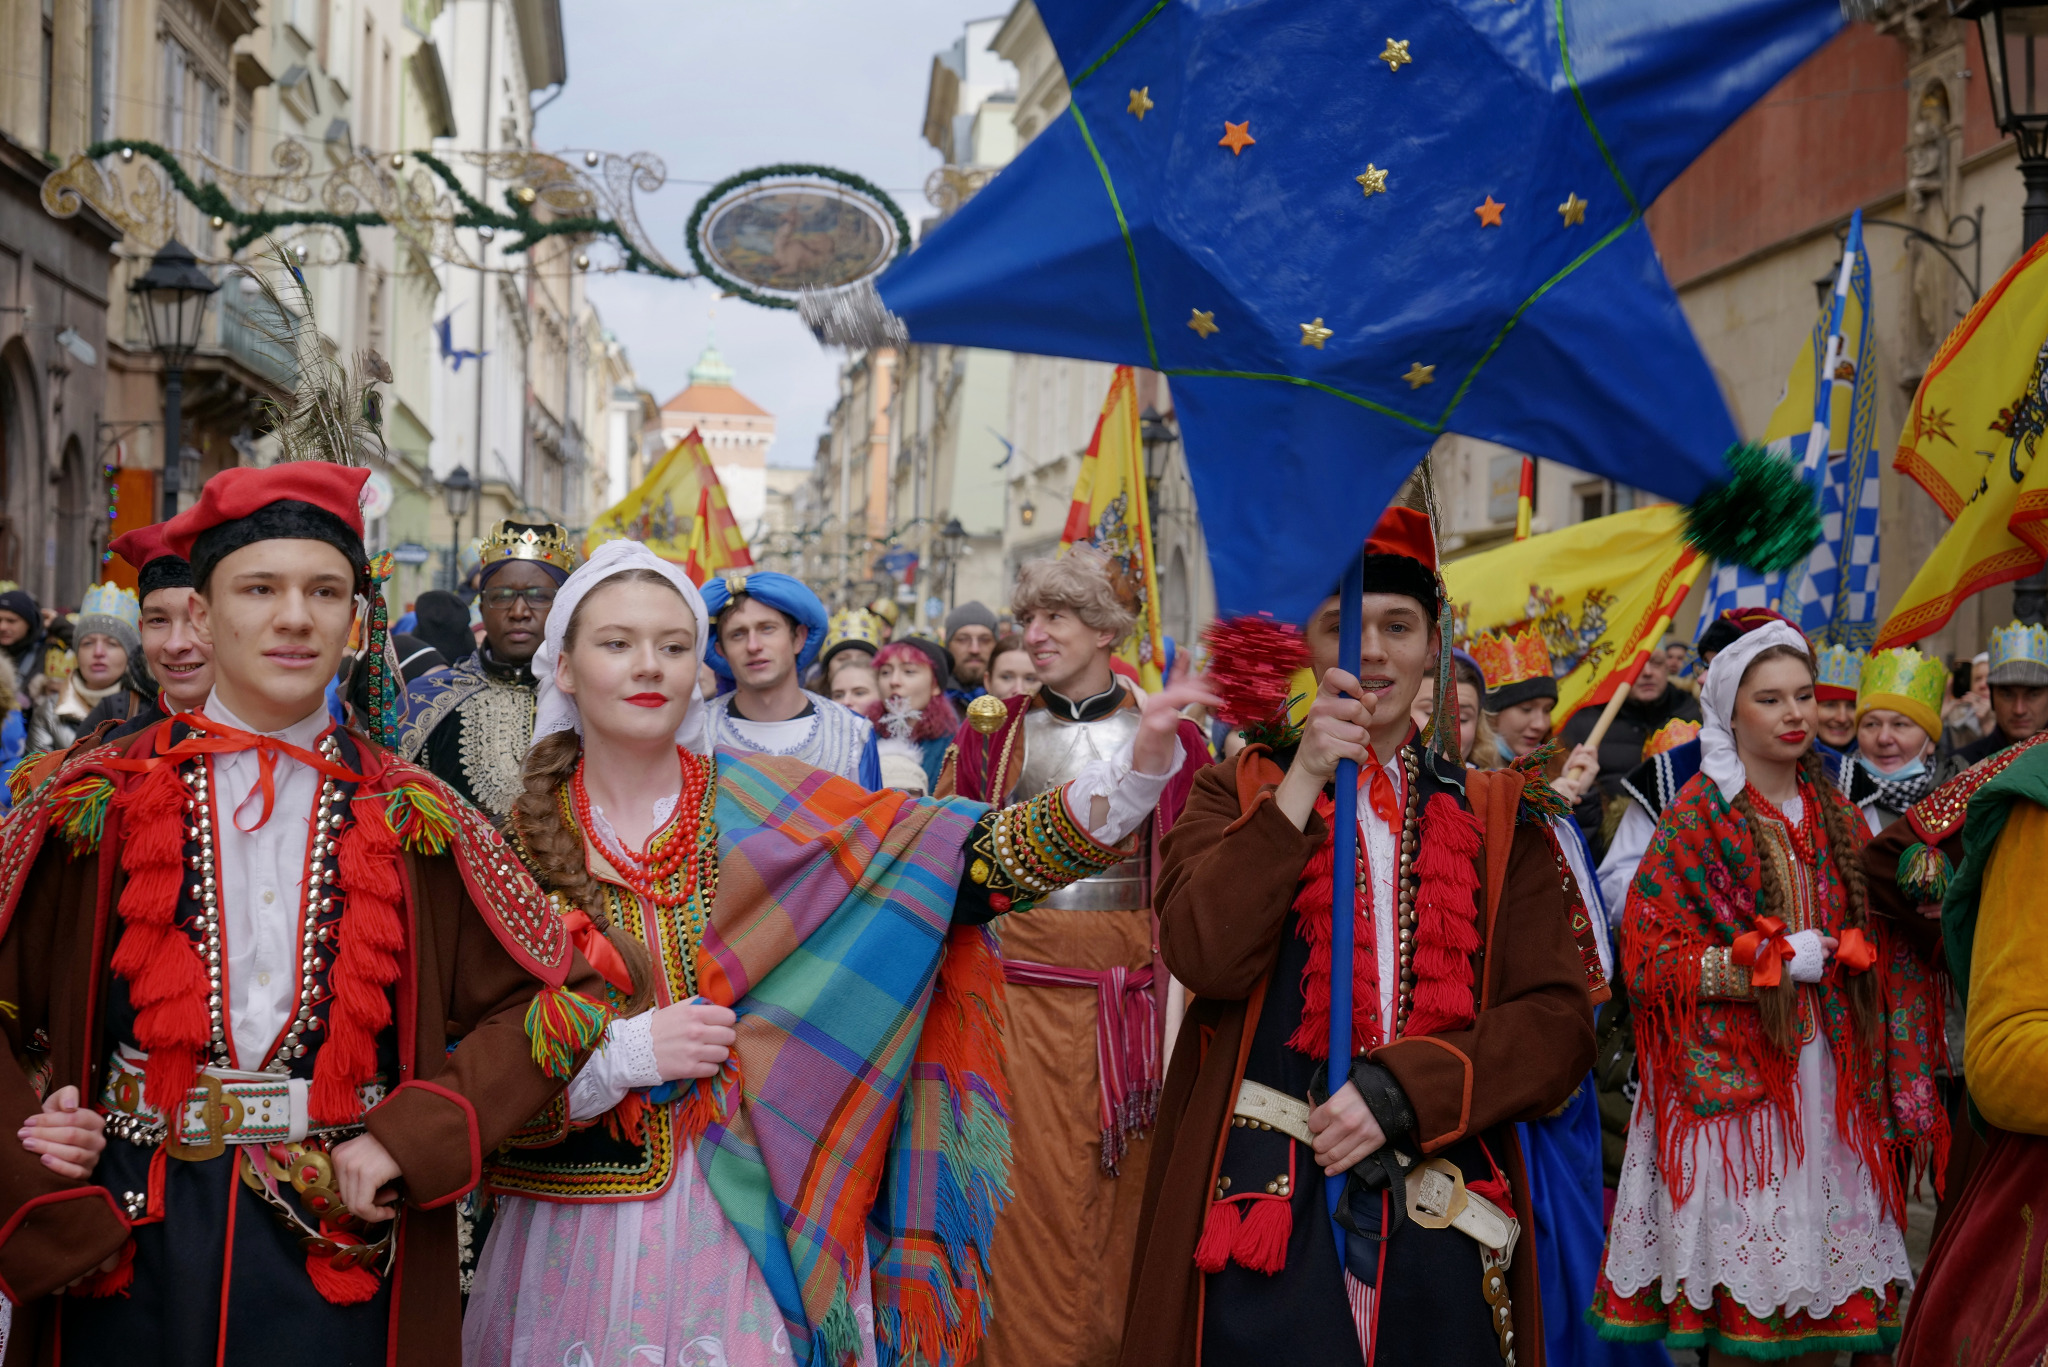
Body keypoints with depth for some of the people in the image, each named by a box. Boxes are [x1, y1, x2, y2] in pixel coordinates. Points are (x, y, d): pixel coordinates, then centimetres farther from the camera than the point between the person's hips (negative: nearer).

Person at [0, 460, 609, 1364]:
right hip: (123, 1247, 0)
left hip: (342, 1258, 0)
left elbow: (559, 997, 2)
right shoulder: (94, 806, 0)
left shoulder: (416, 821, 1)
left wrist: (411, 1139, -8)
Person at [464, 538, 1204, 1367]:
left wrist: (1134, 775, -24)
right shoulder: (520, 844, -1)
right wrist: (621, 1053, -17)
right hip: (581, 1247, 0)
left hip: (757, 1229, 0)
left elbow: (960, 863, -13)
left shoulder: (765, 805, -2)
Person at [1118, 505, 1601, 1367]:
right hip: (1265, 1214, -1)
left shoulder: (1499, 818, 9)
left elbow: (1558, 1020, -1)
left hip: (1443, 1228, 2)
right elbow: (1204, 958, -10)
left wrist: (1397, 1090, -14)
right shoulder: (1242, 792, 7)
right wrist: (1303, 780, -13)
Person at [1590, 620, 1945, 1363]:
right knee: (1740, 1300, -5)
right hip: (1733, 1079, -5)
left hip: (1831, 1080, 5)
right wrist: (1774, 961, -12)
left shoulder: (1836, 818, 14)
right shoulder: (1699, 821, -2)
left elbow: (1879, 951, 19)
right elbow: (1649, 957, -8)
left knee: (1825, 1300, 5)